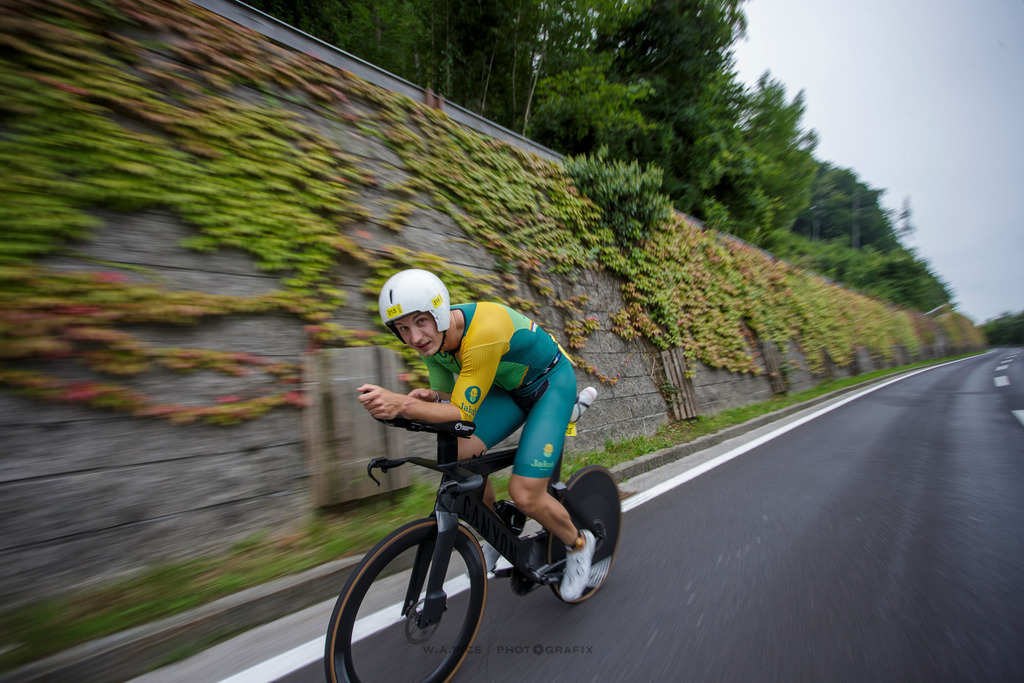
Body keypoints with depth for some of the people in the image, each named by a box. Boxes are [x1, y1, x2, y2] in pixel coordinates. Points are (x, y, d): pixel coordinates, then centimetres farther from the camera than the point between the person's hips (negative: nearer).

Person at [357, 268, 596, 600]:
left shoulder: (484, 331, -37)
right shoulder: (432, 339, -12)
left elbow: (464, 413, -33)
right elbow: (447, 397, -1)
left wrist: (403, 404, -46)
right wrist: (428, 396, -24)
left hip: (552, 383, -6)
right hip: (508, 386, 7)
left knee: (525, 495, -14)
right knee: (460, 454, -12)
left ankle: (579, 544, 19)